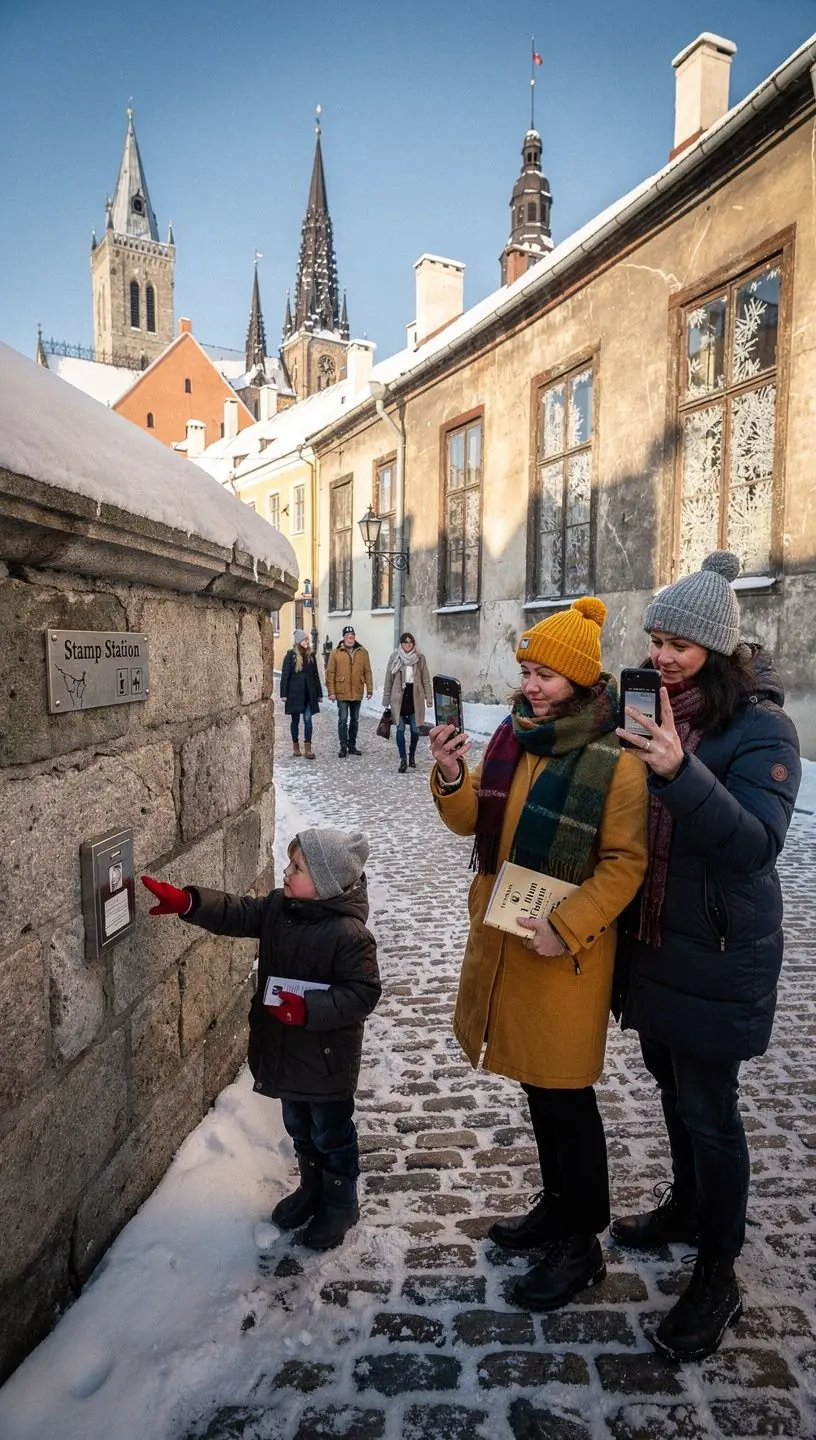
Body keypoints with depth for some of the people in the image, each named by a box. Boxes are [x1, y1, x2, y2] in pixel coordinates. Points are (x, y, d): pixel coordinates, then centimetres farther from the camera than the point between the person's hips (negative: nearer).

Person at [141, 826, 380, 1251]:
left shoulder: (349, 934, -28)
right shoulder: (278, 906, -6)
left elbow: (363, 993, -25)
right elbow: (237, 913, -5)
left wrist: (309, 1008, -33)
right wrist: (185, 902, -18)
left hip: (327, 1060, -7)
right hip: (287, 1052, 7)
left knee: (331, 1136, 15)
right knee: (299, 1129, 27)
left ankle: (341, 1205, 38)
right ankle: (312, 1189, 50)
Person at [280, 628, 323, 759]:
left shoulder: (311, 655, 7)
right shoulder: (291, 655, -5)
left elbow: (315, 675, 10)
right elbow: (285, 675, -7)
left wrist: (319, 693, 8)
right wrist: (284, 693, -12)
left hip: (309, 693, 3)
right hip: (295, 693, -3)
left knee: (308, 720, -2)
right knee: (295, 720, 9)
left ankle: (308, 748, -1)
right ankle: (296, 746, 22)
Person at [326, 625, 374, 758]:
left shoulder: (362, 652, 3)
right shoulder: (336, 653, -3)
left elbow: (367, 671, 4)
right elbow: (330, 673, -4)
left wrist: (369, 689, 0)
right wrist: (331, 692, -8)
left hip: (357, 693, 3)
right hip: (342, 693, -3)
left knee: (355, 720, 12)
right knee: (343, 720, 0)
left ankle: (352, 745, 23)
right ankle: (343, 747, 8)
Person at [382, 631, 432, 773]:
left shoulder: (420, 658, 1)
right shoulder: (395, 658, -1)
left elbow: (425, 679, 4)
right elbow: (388, 680, 3)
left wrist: (428, 697, 0)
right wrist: (386, 700, 2)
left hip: (415, 697, 1)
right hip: (399, 698, -1)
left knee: (415, 729, 7)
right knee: (400, 729, -1)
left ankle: (412, 755, 29)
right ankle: (403, 759, 3)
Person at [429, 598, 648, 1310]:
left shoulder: (615, 761, -17)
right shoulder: (512, 736, 2)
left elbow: (624, 865, -16)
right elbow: (473, 822, 6)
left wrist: (566, 928, -23)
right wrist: (452, 778, -13)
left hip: (566, 950, -6)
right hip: (502, 936, 7)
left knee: (565, 1095, 7)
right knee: (535, 1082, 21)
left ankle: (582, 1244, 29)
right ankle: (557, 1204, 43)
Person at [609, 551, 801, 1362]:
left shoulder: (759, 725, -17)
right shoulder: (650, 712, 0)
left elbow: (759, 843, -28)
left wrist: (682, 774, -40)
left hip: (718, 953, -6)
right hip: (651, 938, 6)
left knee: (708, 1110, 6)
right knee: (671, 1082, 23)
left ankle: (717, 1278, 27)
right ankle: (687, 1208, 47)